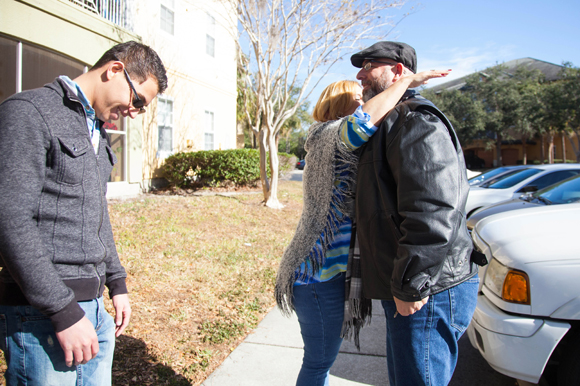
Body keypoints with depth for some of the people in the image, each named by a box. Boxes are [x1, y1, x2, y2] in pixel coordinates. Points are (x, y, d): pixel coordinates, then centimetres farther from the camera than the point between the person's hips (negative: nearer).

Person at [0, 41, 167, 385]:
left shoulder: (98, 133, 17)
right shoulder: (29, 112, -11)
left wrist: (117, 283, 18)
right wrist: (64, 312, -19)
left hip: (94, 306, 8)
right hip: (43, 314, -8)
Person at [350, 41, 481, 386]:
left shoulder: (417, 120, -16)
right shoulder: (394, 122, 19)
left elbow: (434, 210, -27)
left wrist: (411, 286, -23)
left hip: (427, 294, -10)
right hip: (405, 290, 10)